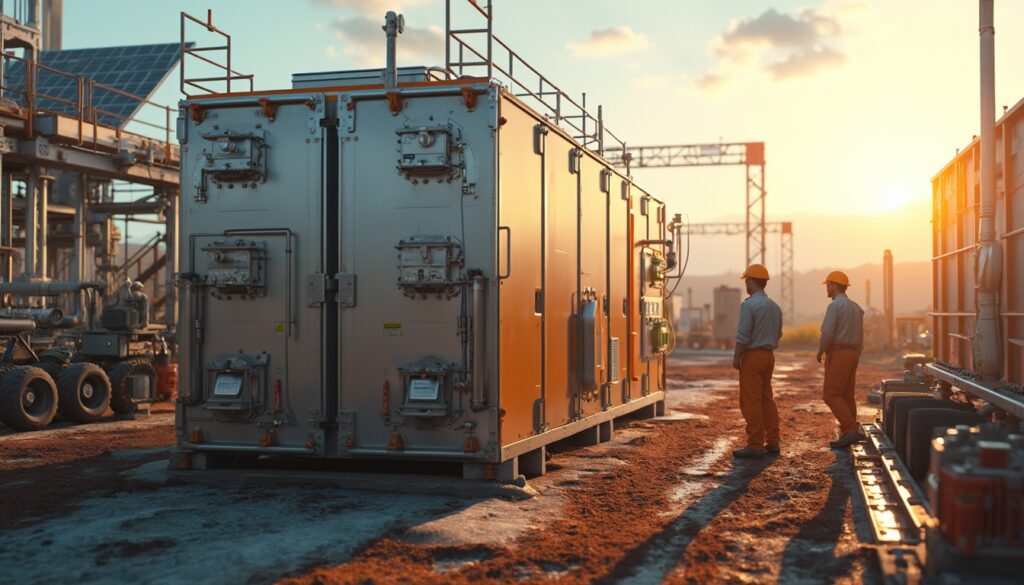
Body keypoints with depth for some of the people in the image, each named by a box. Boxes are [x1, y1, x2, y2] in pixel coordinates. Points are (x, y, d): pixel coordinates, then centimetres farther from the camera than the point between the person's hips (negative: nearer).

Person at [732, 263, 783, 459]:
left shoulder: (749, 304, -14)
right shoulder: (775, 306, 11)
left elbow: (743, 335, -17)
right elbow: (777, 334, 16)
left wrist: (736, 357, -11)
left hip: (752, 356, -8)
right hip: (769, 355, 8)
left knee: (751, 401, -5)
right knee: (766, 399, 14)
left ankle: (755, 446, -6)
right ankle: (772, 442, 15)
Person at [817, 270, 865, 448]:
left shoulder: (835, 305, -13)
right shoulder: (855, 307, 16)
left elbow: (827, 333, -19)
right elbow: (859, 337, 17)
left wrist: (820, 351, -2)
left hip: (838, 355, -9)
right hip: (852, 354, 9)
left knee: (831, 395, -8)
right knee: (846, 396, 9)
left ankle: (851, 431, -17)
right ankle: (848, 436, 7)